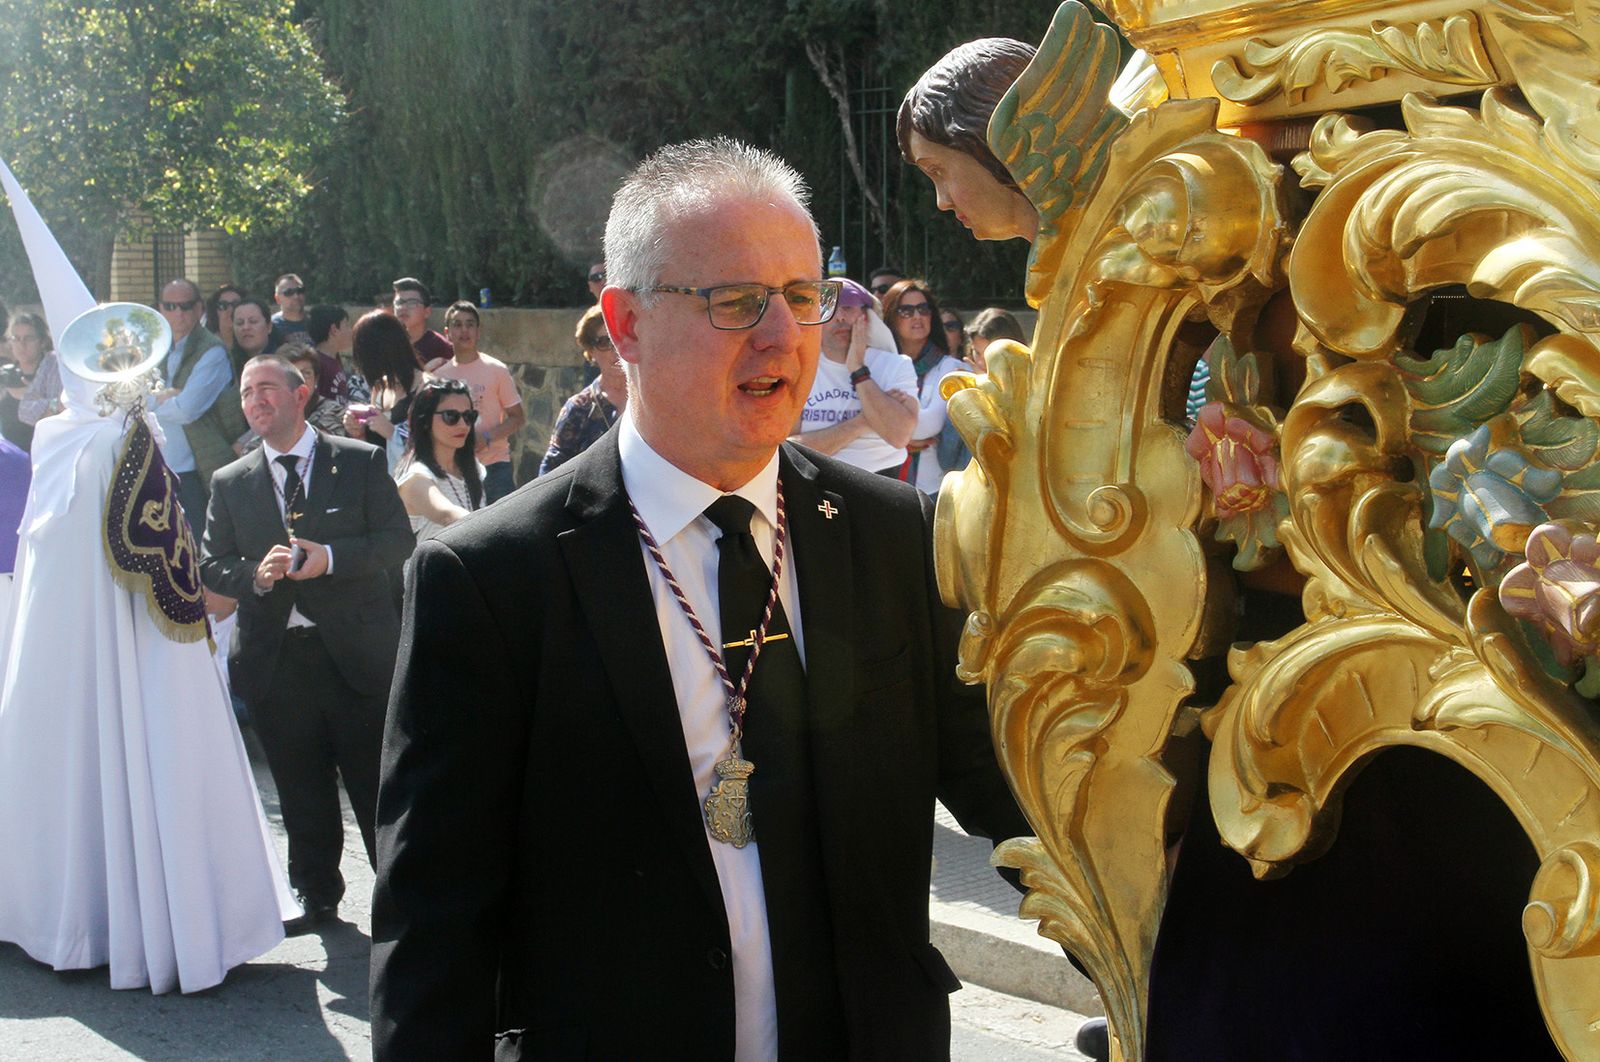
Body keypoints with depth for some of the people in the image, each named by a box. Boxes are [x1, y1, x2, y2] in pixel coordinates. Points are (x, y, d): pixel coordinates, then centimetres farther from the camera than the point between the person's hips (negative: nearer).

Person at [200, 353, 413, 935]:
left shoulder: (361, 461, 1)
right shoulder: (230, 483, 10)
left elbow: (398, 540, -3)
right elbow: (212, 566, 6)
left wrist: (331, 556, -18)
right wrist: (257, 574, -15)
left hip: (356, 650, -3)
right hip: (275, 658, 3)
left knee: (378, 783, 3)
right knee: (301, 791, 11)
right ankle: (317, 898, 26)